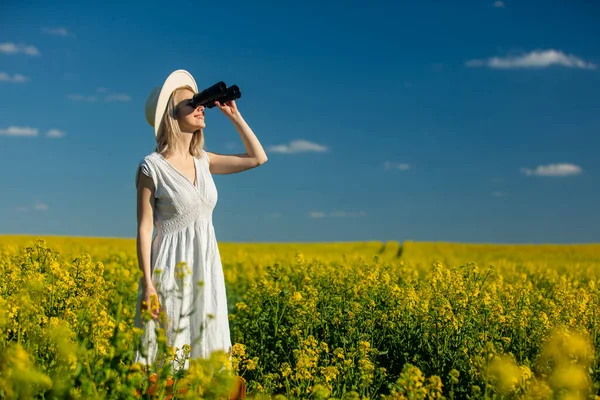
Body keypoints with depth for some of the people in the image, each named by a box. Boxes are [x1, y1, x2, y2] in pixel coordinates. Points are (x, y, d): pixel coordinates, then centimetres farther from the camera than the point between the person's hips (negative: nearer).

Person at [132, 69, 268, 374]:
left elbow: (258, 158, 15)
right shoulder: (152, 166, -8)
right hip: (171, 269, -6)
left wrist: (234, 115, 8)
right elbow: (144, 227, -9)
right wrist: (147, 283, -14)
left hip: (206, 269, 6)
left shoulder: (203, 161, 9)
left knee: (204, 349, 8)